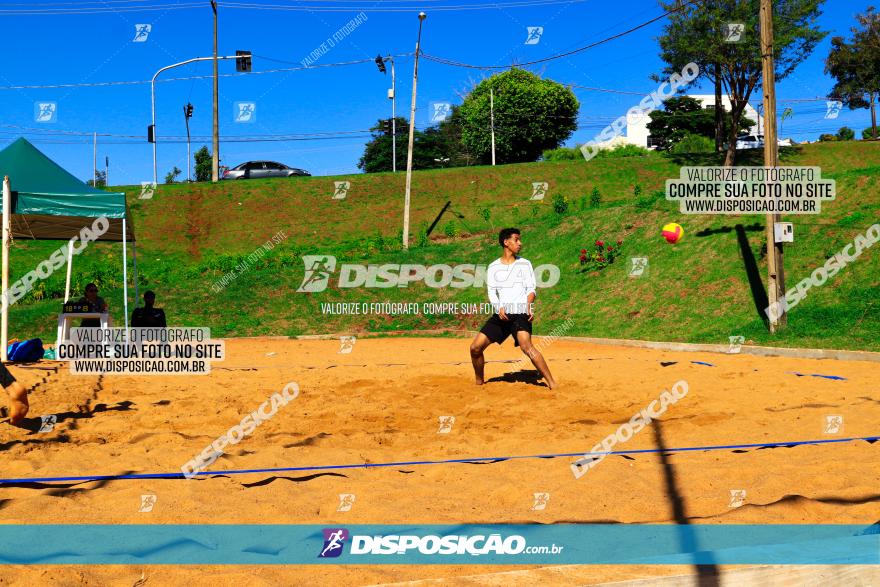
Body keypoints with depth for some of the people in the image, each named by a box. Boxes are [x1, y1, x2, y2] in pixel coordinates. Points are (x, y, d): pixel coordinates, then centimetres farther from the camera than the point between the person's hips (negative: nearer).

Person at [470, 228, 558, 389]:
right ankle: (479, 382, 21)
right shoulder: (493, 267, 11)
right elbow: (492, 292, 4)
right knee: (475, 347, -1)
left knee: (526, 346, -27)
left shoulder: (525, 264, 9)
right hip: (501, 315, 3)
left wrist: (529, 306, -17)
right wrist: (499, 308, -16)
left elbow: (531, 289, 3)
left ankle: (551, 383, -25)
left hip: (520, 314, -3)